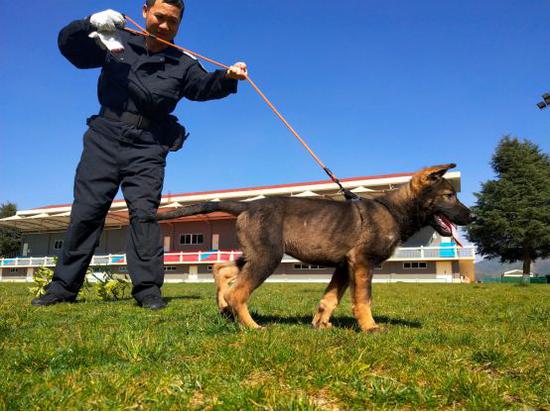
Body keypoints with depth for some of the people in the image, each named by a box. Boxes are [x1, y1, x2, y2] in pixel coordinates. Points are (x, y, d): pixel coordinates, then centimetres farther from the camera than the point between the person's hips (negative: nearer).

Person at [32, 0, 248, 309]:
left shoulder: (182, 64, 8)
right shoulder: (118, 42, 11)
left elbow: (203, 86, -10)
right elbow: (69, 46, 9)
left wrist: (227, 77, -31)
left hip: (147, 147, -1)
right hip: (104, 138, 1)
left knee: (144, 212, -11)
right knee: (86, 211, 4)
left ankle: (148, 288, -7)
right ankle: (64, 286, 14)